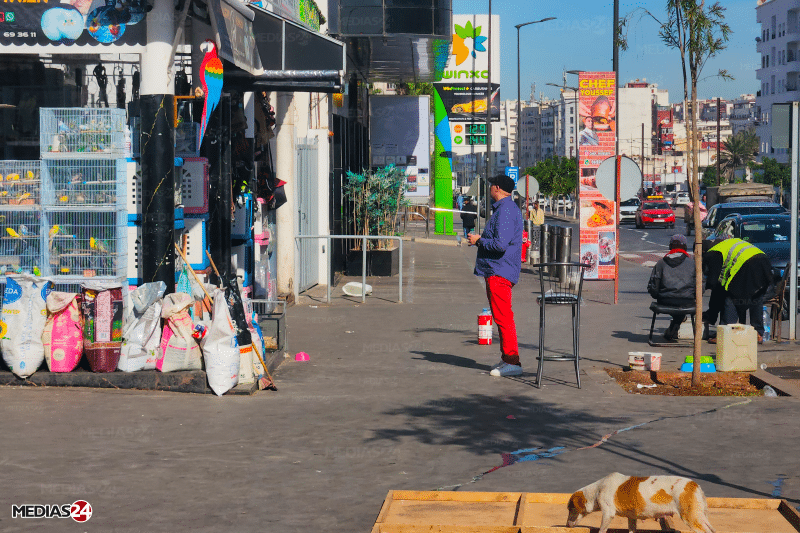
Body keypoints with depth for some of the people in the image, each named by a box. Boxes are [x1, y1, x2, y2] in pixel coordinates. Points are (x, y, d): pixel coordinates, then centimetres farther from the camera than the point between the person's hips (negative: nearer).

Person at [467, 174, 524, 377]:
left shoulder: (505, 211, -17)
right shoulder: (508, 208, 17)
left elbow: (501, 244, -26)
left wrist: (479, 241, -12)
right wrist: (481, 239, 17)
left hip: (499, 272, -11)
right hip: (498, 271, 11)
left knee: (503, 317, -9)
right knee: (501, 317, 16)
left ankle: (512, 362, -8)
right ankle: (507, 359, 22)